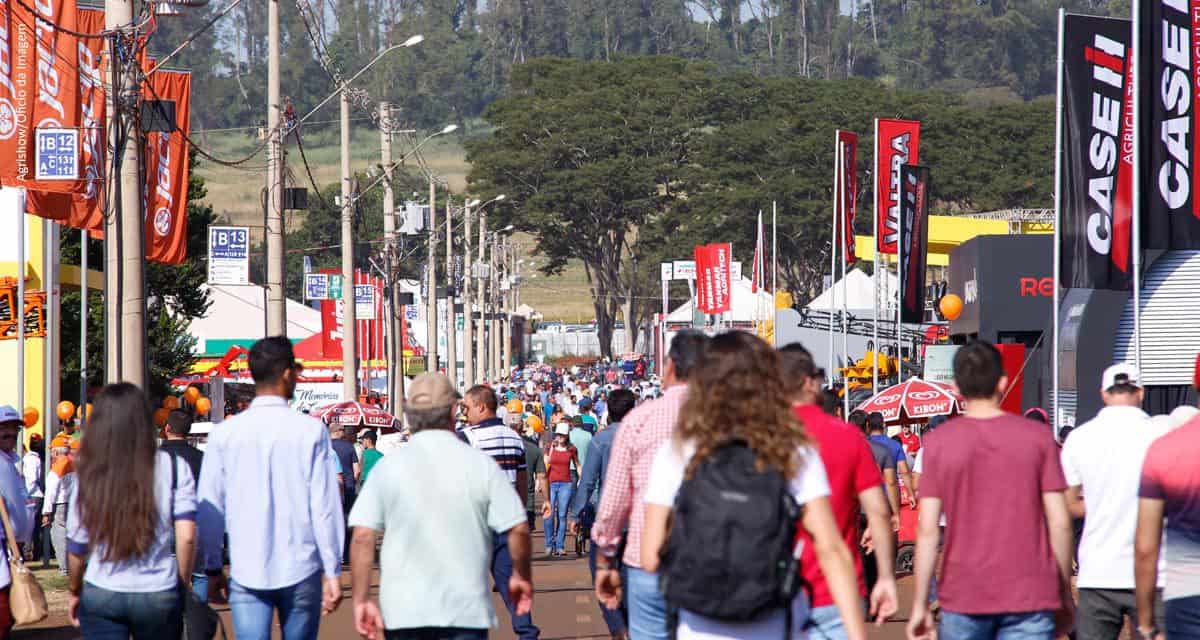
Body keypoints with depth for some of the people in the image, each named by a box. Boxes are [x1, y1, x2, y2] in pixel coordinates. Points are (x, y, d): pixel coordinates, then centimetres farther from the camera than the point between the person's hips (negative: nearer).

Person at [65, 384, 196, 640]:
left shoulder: (90, 475, -6)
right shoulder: (174, 469, -6)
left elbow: (76, 546, 0)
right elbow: (186, 536, -11)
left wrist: (75, 591, 16)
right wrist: (183, 581, 5)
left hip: (101, 595, -1)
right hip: (159, 594, 1)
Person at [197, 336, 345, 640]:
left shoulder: (224, 434, 0)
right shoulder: (311, 431, -6)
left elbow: (210, 508, 3)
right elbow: (326, 506, -6)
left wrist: (212, 568, 12)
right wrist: (332, 571, 0)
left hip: (246, 573, 1)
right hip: (301, 570, -1)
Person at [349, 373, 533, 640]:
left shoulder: (387, 467, 0)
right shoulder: (481, 465, -3)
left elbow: (362, 538, -5)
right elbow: (518, 530, -4)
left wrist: (361, 600, 0)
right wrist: (522, 577, 14)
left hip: (403, 611, 2)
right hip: (466, 610, -2)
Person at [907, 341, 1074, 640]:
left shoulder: (938, 442, -1)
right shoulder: (1038, 436, 0)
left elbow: (927, 530, -4)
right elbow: (1060, 522, -1)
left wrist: (920, 605, 1)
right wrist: (1065, 595, 9)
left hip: (963, 596, 0)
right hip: (1031, 596, 0)